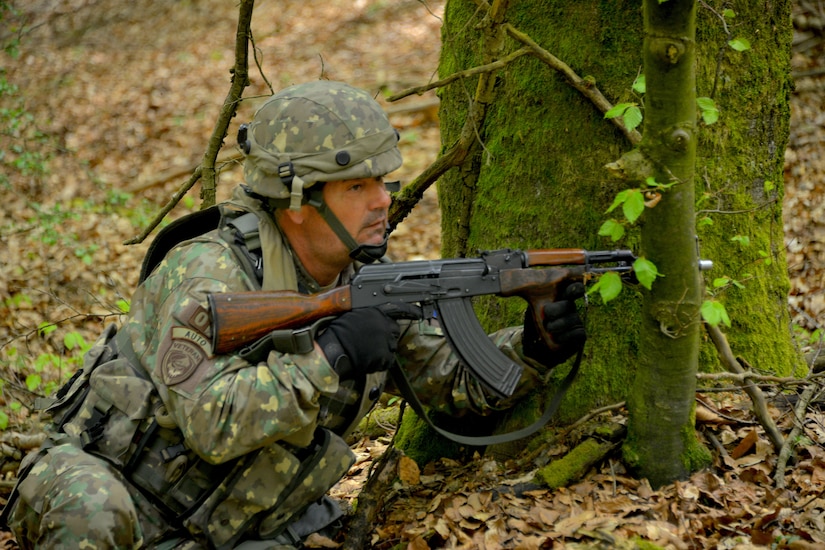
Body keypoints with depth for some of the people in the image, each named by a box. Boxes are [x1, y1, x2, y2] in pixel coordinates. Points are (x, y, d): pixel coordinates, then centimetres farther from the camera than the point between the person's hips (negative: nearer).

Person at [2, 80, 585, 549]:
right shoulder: (208, 271, -21)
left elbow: (457, 379, 7)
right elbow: (211, 424, -31)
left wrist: (534, 348, -12)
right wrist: (329, 355, -33)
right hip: (110, 487, -6)